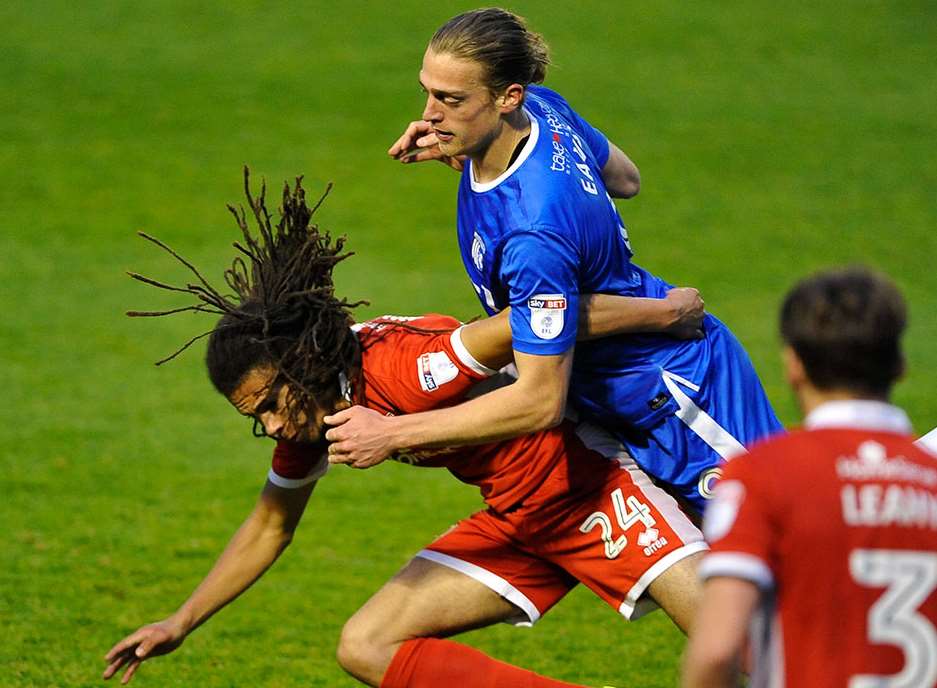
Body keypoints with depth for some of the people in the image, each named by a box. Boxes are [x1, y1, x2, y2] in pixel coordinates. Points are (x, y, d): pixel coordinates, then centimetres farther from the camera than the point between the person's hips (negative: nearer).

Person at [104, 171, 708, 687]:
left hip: (583, 481, -9)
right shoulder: (303, 413, -1)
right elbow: (270, 527, 16)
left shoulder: (399, 369, -29)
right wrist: (181, 624, 17)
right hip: (514, 519, 9)